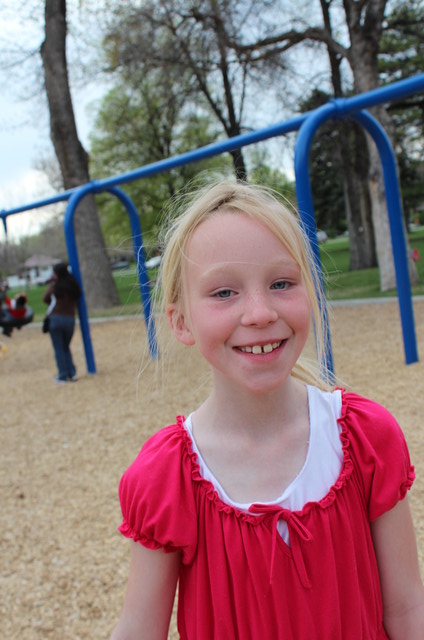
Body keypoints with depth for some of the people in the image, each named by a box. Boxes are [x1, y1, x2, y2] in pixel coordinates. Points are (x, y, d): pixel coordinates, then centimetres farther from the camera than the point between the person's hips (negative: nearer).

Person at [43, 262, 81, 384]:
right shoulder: (74, 286, 4)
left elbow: (45, 299, 4)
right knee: (66, 348, 19)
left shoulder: (54, 285, -6)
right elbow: (76, 302, 9)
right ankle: (72, 374, 11)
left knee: (59, 349, 4)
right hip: (70, 318, 4)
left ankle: (63, 376, 4)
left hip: (55, 318, -4)